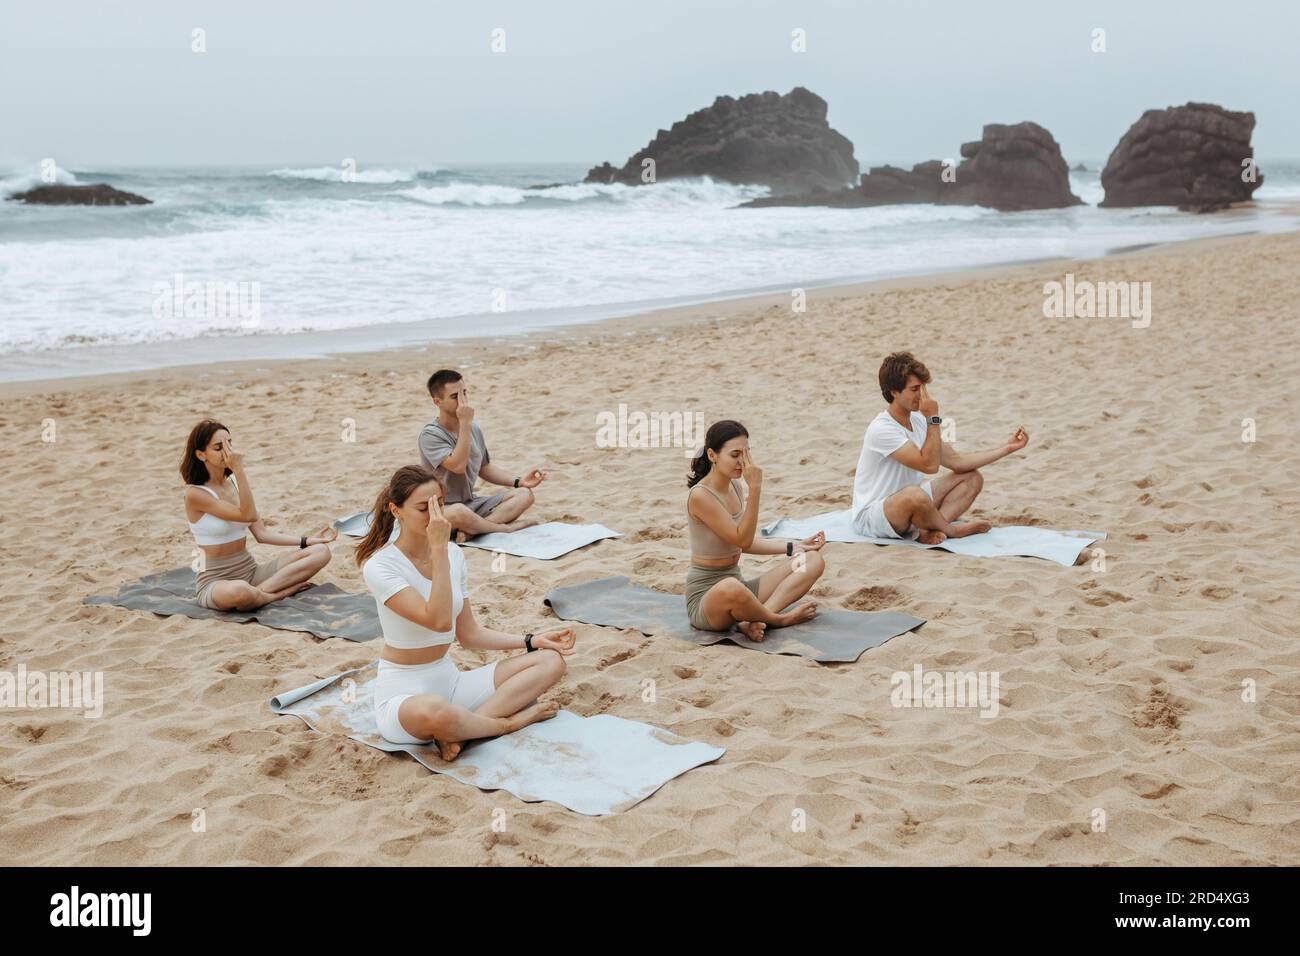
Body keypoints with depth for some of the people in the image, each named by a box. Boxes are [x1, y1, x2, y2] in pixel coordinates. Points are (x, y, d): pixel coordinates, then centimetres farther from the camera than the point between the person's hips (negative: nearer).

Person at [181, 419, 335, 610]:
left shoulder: (236, 482, 8)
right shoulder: (195, 494, -13)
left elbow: (261, 534, 8)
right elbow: (248, 515, -20)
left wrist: (307, 540, 0)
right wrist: (239, 470, -24)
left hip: (250, 572, 7)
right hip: (216, 581, -7)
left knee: (321, 551, -10)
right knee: (239, 592, -45)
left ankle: (259, 591, -18)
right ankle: (283, 592, -16)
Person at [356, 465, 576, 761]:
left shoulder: (453, 554, 5)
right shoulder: (379, 566, -16)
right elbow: (439, 621, -28)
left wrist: (533, 641, 2)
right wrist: (439, 549, -28)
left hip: (450, 680, 8)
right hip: (403, 695, -7)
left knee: (551, 661, -6)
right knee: (435, 712, -44)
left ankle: (456, 731, -19)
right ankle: (510, 721, -12)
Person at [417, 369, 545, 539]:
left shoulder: (474, 428, 8)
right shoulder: (430, 434, -15)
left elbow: (485, 469, 19)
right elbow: (458, 466, -27)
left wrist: (518, 481, 4)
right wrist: (465, 424, -24)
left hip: (472, 503, 8)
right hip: (442, 508, -8)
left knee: (524, 494, -9)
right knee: (459, 513, -42)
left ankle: (470, 530, -26)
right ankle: (508, 527, -17)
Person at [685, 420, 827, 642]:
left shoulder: (737, 486, 6)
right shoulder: (700, 495, -19)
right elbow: (742, 540, -21)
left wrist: (795, 547, 10)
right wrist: (755, 489, -26)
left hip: (737, 584, 9)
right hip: (706, 596, -9)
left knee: (813, 561, -2)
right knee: (731, 588, -45)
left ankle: (755, 620, -20)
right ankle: (780, 619, -13)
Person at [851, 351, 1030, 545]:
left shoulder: (918, 420, 5)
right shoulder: (881, 429, -24)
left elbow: (955, 461, 5)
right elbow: (930, 465, -28)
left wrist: (1007, 448, 1)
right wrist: (933, 418, -23)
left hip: (909, 506, 10)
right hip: (870, 515, -9)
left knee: (972, 478, 3)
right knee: (914, 494, -41)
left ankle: (928, 530, -19)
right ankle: (952, 530, -10)